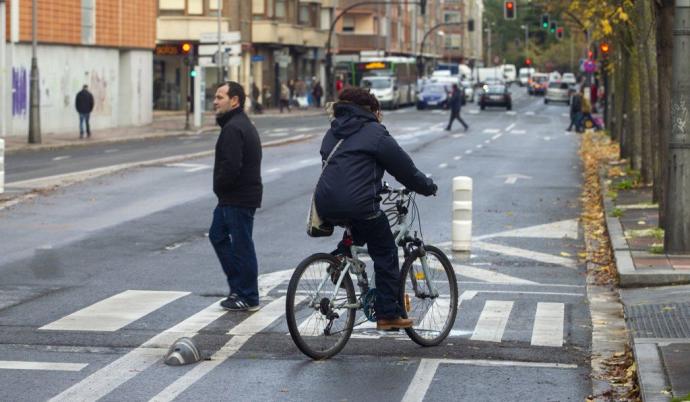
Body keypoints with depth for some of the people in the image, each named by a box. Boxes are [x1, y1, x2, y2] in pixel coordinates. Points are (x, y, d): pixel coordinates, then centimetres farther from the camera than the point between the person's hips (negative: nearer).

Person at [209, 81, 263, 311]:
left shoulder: (233, 128, -19)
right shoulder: (242, 124, 17)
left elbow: (231, 166, -27)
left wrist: (219, 187, -11)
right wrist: (221, 189, 13)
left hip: (238, 198, -11)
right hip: (232, 198, 11)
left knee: (242, 245, -3)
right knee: (218, 235, 20)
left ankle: (248, 298, 5)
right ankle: (239, 286, 24)